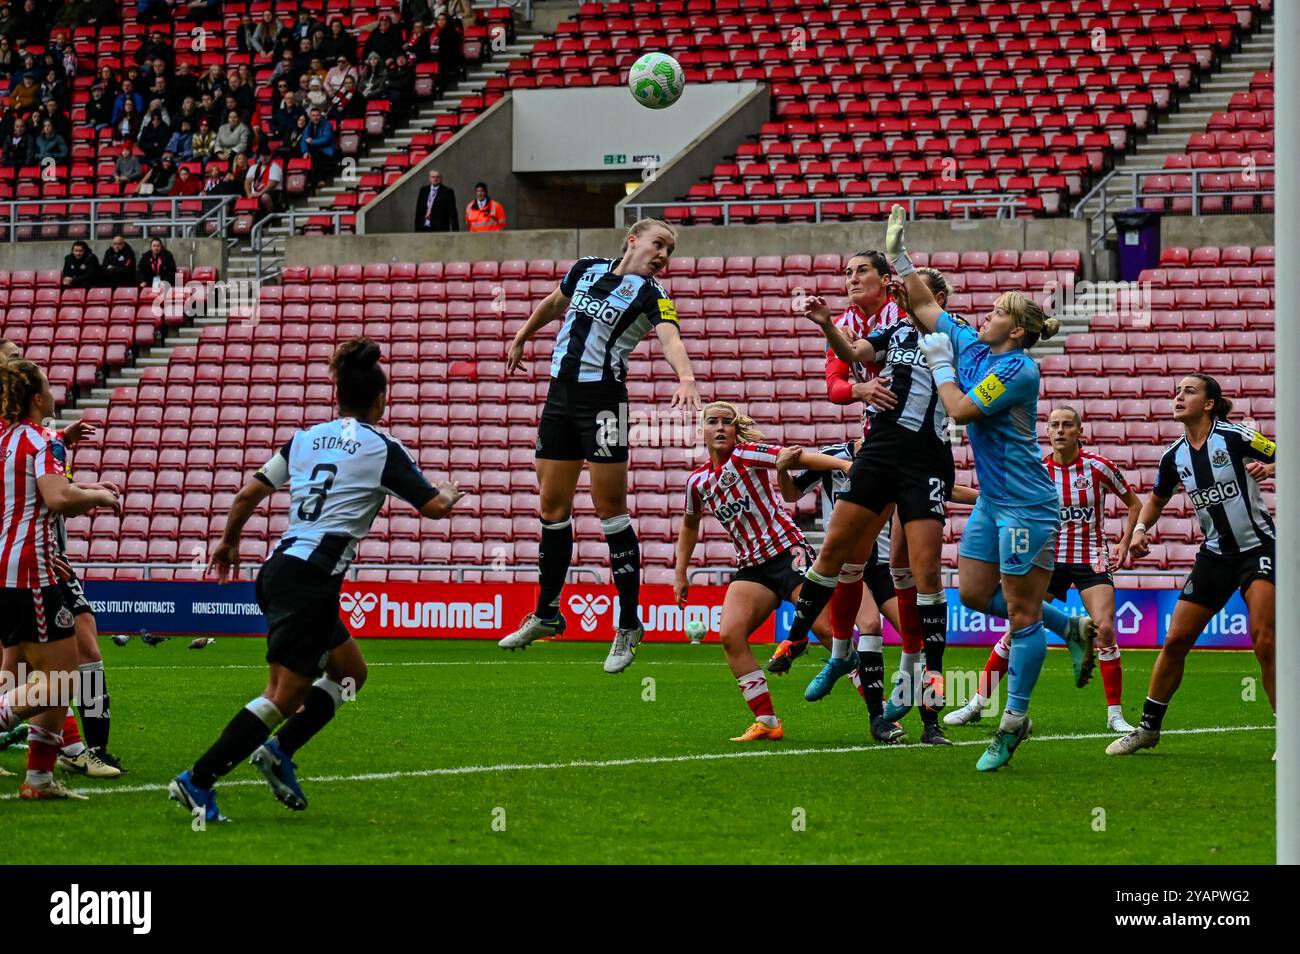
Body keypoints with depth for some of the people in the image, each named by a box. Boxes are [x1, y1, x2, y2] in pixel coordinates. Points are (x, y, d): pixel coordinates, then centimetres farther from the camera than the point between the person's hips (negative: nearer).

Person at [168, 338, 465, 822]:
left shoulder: (306, 438, 14)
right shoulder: (382, 448, -1)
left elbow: (249, 492, 13)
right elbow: (433, 506, 5)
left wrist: (228, 543, 28)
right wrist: (451, 492, 28)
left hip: (279, 569, 8)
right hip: (312, 580, -8)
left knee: (350, 670, 21)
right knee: (284, 696, -7)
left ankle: (278, 750, 9)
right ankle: (197, 780, -13)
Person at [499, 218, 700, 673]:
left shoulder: (651, 296, -6)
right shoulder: (586, 270, 10)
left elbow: (670, 337, -26)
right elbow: (554, 303, 31)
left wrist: (686, 377, -44)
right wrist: (522, 337, 36)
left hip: (603, 400, -5)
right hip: (559, 396, 5)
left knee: (610, 507, -7)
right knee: (553, 506, 10)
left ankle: (629, 624, 0)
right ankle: (547, 614, 23)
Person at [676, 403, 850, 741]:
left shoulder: (745, 455, -6)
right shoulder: (698, 481, 11)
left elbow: (798, 456, -19)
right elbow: (690, 525, 29)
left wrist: (846, 465, -33)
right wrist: (679, 574, 26)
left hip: (787, 550, -6)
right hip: (751, 566, 6)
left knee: (826, 628, -16)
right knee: (730, 635, -15)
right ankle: (766, 722, -12)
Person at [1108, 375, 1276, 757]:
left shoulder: (1234, 436, -13)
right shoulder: (1175, 457, 4)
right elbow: (1157, 499, 23)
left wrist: (1268, 468, -29)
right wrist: (1140, 529, 6)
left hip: (1258, 546, -5)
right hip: (1216, 552, 5)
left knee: (1264, 639, -19)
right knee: (1175, 642, 3)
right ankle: (1148, 728, 17)